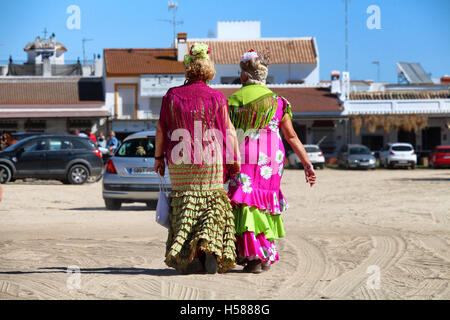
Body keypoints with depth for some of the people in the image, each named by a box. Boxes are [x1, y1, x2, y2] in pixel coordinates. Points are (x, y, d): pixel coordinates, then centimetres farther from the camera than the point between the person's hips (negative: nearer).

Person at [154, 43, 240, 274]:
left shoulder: (172, 96, 0)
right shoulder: (216, 98, -3)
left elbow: (161, 129, 3)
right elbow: (229, 132, -1)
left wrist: (158, 157, 13)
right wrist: (234, 161, 7)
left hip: (180, 162, 1)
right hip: (211, 162, -1)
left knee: (184, 206, 9)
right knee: (213, 206, 9)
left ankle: (185, 257, 0)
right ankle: (209, 248, -13)